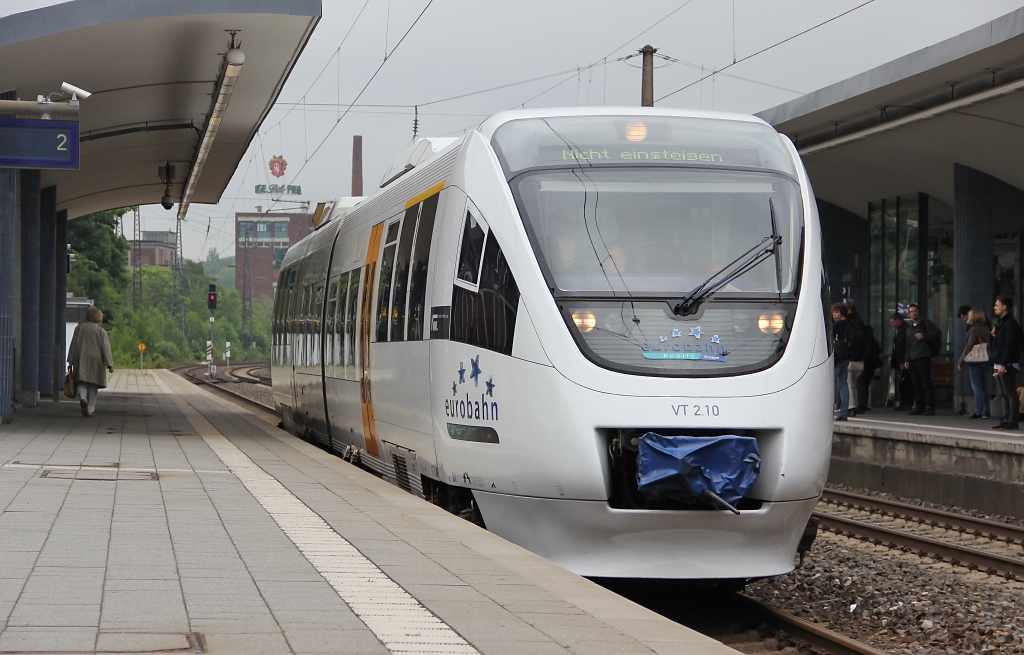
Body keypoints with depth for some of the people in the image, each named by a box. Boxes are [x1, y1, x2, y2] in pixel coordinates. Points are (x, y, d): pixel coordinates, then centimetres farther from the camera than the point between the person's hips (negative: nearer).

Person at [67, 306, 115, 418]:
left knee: (82, 382, 4)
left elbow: (73, 345, 4)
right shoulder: (101, 331, -1)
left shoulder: (79, 328, 5)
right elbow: (105, 348, -8)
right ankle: (90, 410, 4)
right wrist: (109, 365, -10)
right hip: (95, 361, -1)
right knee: (93, 386, 6)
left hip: (81, 360, 1)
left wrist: (71, 361, 7)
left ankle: (82, 398, -26)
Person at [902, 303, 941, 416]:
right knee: (917, 384, 6)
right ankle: (919, 406, 10)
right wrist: (906, 360, 17)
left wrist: (924, 336, -21)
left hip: (923, 357, -7)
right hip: (913, 359, 7)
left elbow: (938, 333, -10)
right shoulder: (909, 328, 23)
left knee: (927, 383, -9)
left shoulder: (925, 323, 2)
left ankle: (930, 407, -11)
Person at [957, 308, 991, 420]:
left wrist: (961, 362, -14)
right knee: (984, 387, 10)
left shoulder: (974, 330, -13)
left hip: (975, 361, -7)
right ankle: (985, 411, 11)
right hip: (985, 361, 7)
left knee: (976, 387, -5)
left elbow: (969, 347, -17)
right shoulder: (986, 329, 11)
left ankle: (978, 411, -8)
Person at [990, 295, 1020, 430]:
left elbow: (1010, 346, -20)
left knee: (1011, 394, -7)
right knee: (1004, 394, 10)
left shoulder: (1011, 324, -13)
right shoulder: (1001, 323, 18)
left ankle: (1013, 421, -7)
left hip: (1008, 365, -10)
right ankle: (1007, 420, 13)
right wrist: (995, 334, 6)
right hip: (999, 365, 10)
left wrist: (1003, 364, -23)